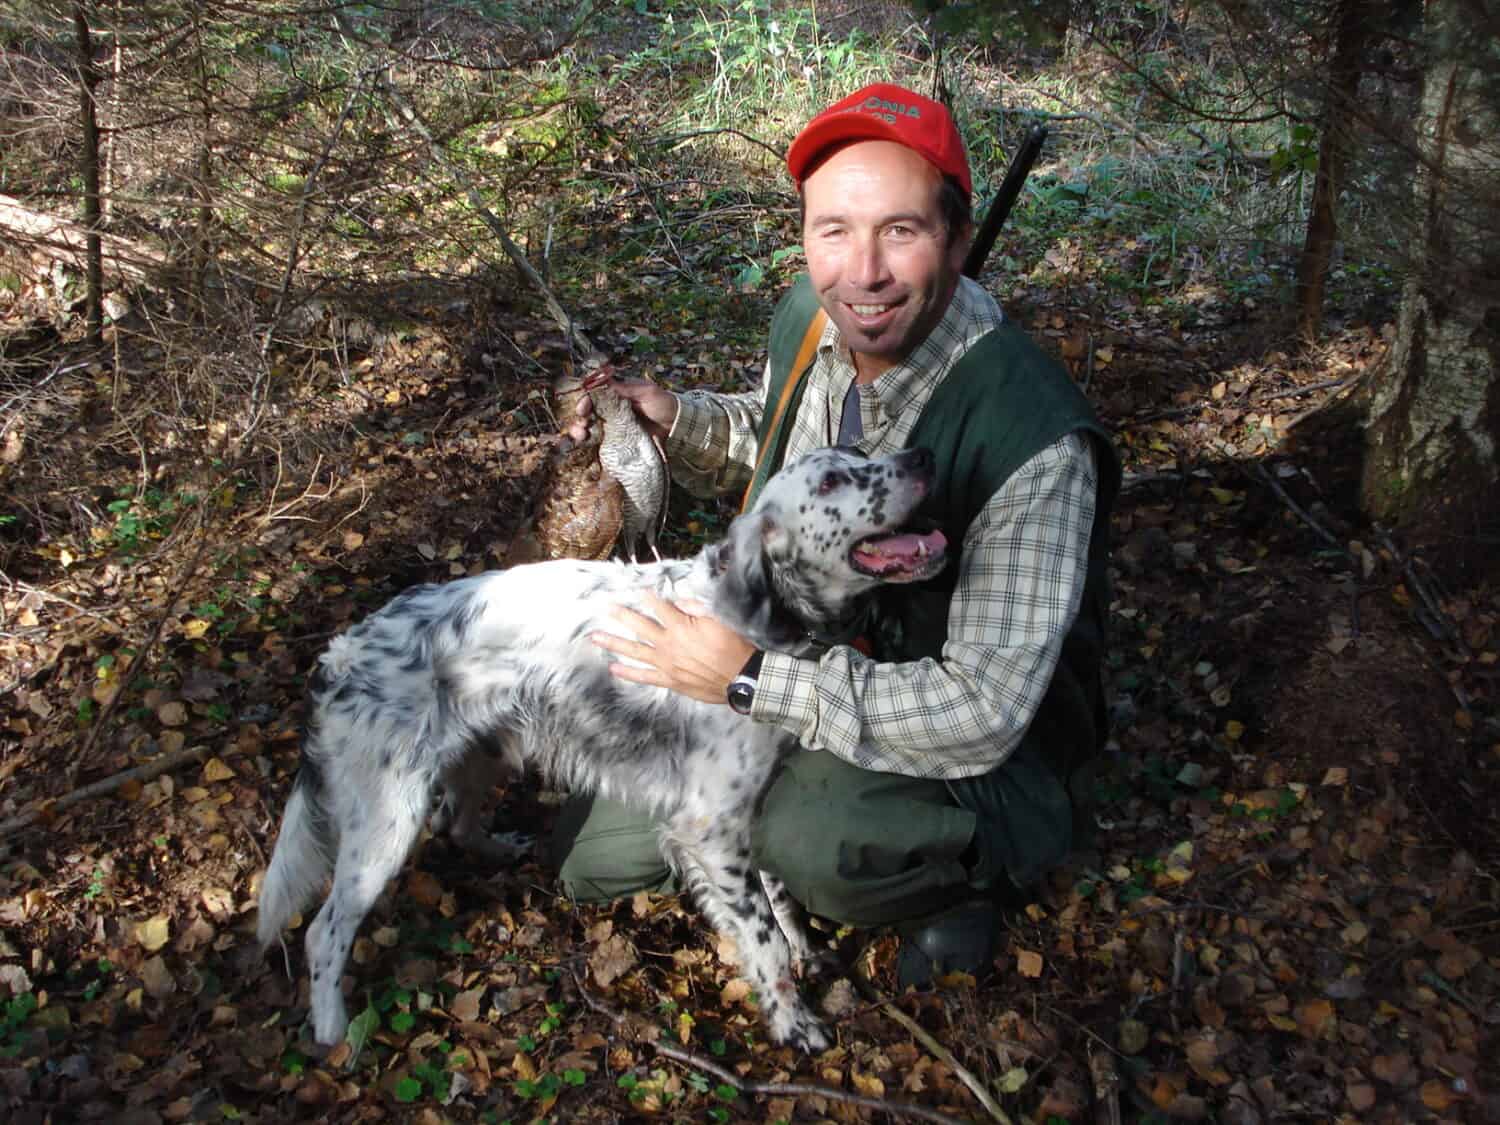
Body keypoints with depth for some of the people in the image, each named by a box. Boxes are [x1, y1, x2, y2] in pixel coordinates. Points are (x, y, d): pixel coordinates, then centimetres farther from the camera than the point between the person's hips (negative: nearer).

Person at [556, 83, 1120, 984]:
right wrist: (673, 422, -8)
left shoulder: (1034, 440, -33)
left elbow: (982, 714, -33)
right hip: (812, 687, 7)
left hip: (989, 762, -6)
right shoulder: (809, 320, -10)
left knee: (818, 841, -38)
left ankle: (971, 867, -6)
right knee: (592, 855, 7)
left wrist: (751, 676, -33)